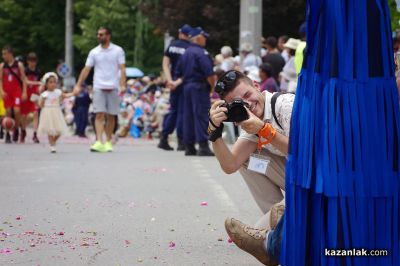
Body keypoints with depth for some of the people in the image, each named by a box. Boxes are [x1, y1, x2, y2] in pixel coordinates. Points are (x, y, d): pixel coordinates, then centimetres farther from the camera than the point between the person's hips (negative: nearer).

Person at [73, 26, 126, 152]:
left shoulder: (118, 51, 2)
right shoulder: (94, 52, 7)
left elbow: (122, 69, -2)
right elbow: (86, 69, 8)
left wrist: (123, 85, -15)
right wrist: (78, 85, 2)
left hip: (113, 88, -1)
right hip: (98, 88, 1)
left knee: (111, 116, 6)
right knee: (99, 115, -10)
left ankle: (108, 142, 17)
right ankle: (99, 142, -18)